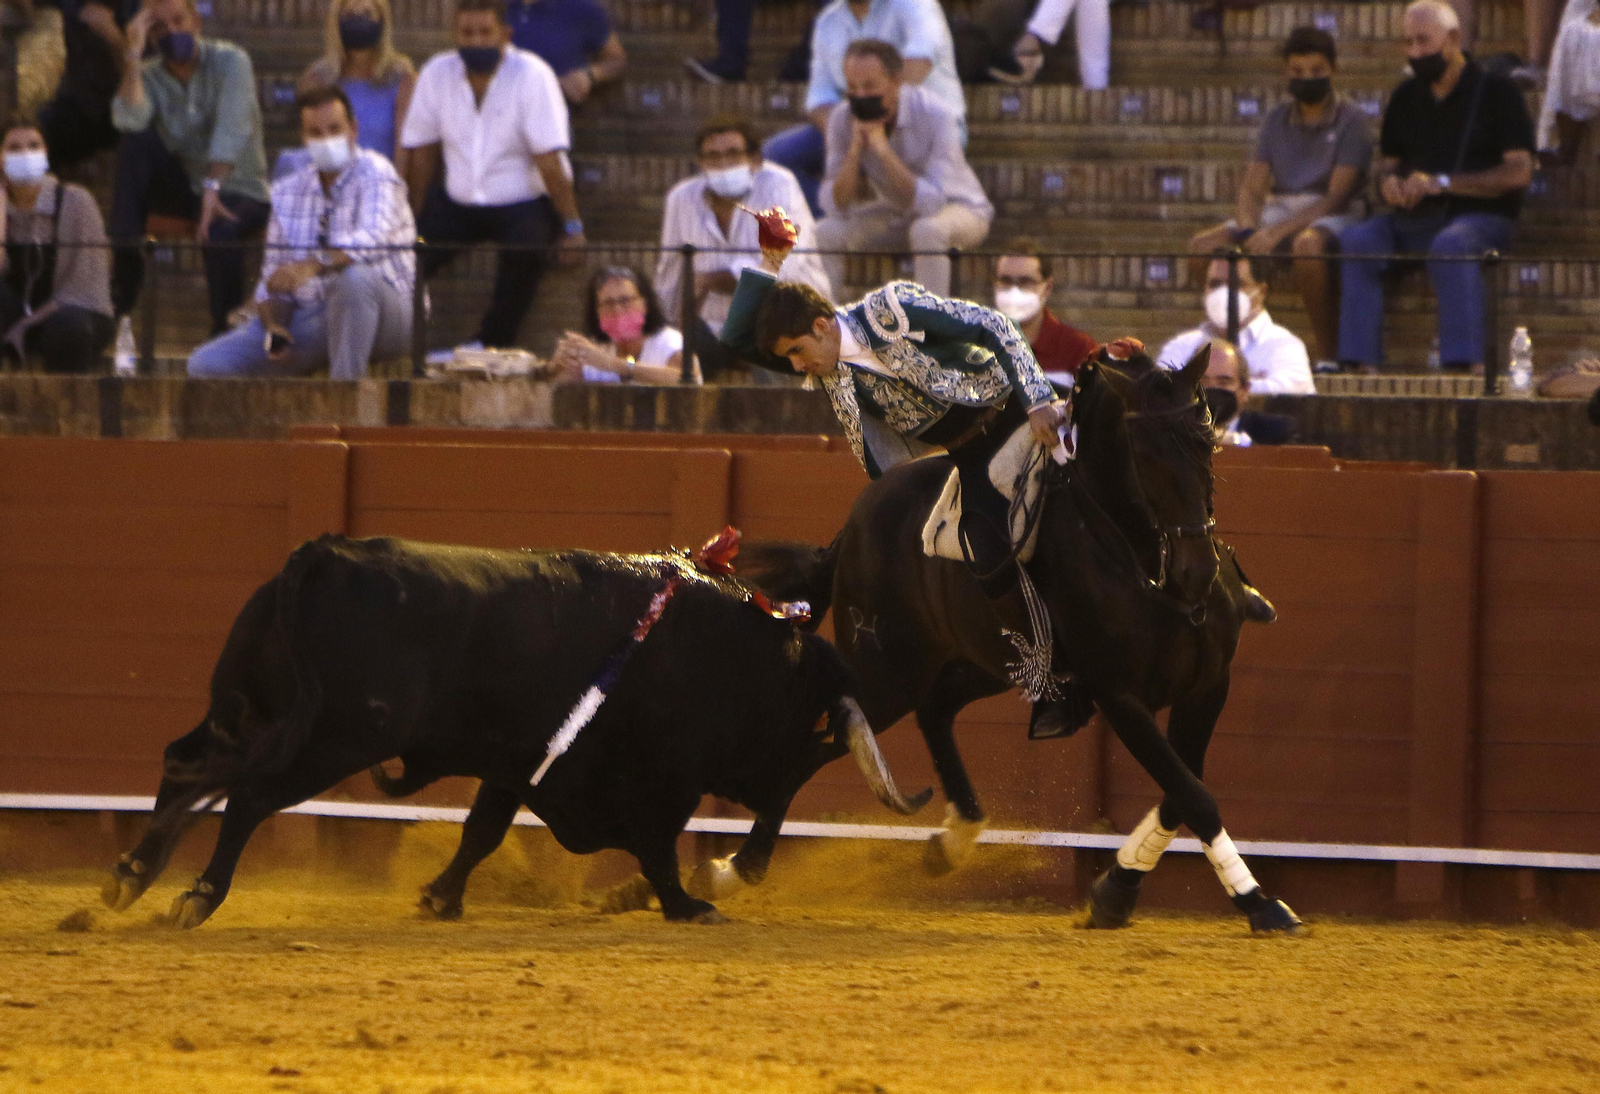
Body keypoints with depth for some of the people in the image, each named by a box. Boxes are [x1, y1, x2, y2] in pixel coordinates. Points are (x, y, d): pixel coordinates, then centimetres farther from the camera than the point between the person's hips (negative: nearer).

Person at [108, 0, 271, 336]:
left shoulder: (229, 61, -11)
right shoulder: (148, 76, 0)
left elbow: (231, 129, -26)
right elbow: (130, 121, -22)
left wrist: (213, 188, -39)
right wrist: (134, 55, -23)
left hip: (241, 192, -4)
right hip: (185, 190, 4)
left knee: (220, 230, -38)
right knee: (136, 140, -21)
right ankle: (124, 261, -27)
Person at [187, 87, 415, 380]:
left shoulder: (374, 172, -8)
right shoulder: (287, 191, 10)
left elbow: (373, 239, -28)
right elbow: (272, 281, 11)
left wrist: (314, 264, -45)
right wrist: (274, 326, -12)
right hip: (307, 320, 5)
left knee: (352, 278, -42)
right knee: (205, 365, -13)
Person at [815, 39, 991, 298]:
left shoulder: (933, 115, -28)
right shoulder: (842, 119, -15)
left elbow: (931, 202, -35)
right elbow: (836, 208, -19)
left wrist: (882, 148, -38)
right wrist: (855, 148, -32)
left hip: (957, 209, -4)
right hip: (893, 214, 4)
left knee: (927, 230, -38)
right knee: (827, 232, -20)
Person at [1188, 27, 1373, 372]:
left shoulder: (1350, 120, -4)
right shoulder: (1277, 120, 13)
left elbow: (1337, 195, -14)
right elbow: (1252, 188, 8)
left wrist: (1279, 232, -25)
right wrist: (1247, 231, -15)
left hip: (1331, 215, -6)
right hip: (1279, 211, 6)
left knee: (1307, 244, -42)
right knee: (1204, 245, -16)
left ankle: (1328, 355, -33)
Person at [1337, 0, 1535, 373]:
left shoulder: (1497, 92, 0)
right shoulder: (1406, 97, 18)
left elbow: (1519, 172, -9)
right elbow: (1387, 164, 24)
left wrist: (1442, 183, -16)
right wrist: (1389, 183, -4)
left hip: (1478, 215, -5)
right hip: (1414, 218, 5)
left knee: (1450, 246, -40)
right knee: (1353, 242, -24)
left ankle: (1465, 364, -44)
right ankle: (1357, 362, -32)